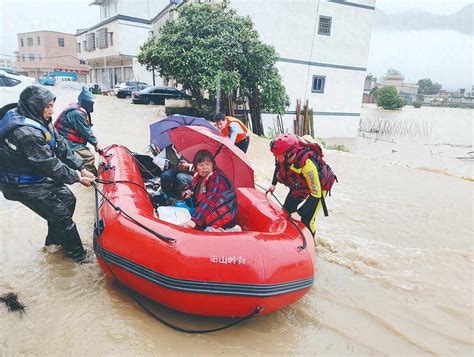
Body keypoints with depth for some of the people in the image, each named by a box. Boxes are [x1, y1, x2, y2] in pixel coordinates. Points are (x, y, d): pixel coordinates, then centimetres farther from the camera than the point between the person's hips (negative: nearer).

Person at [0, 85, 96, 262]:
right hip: (21, 184, -9)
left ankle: (54, 238, 30)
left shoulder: (40, 122, -1)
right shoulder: (27, 132, -30)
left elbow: (62, 148, 0)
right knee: (60, 212, -5)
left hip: (36, 175, 9)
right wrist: (77, 178, -16)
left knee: (67, 199, 11)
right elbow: (51, 165, -26)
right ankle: (77, 254, 11)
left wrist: (82, 169, -6)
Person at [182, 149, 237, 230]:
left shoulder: (217, 178, -18)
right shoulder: (199, 177, 9)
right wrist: (190, 194, -5)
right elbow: (199, 198, 19)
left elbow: (209, 201, -29)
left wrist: (195, 220, -38)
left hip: (222, 216, -10)